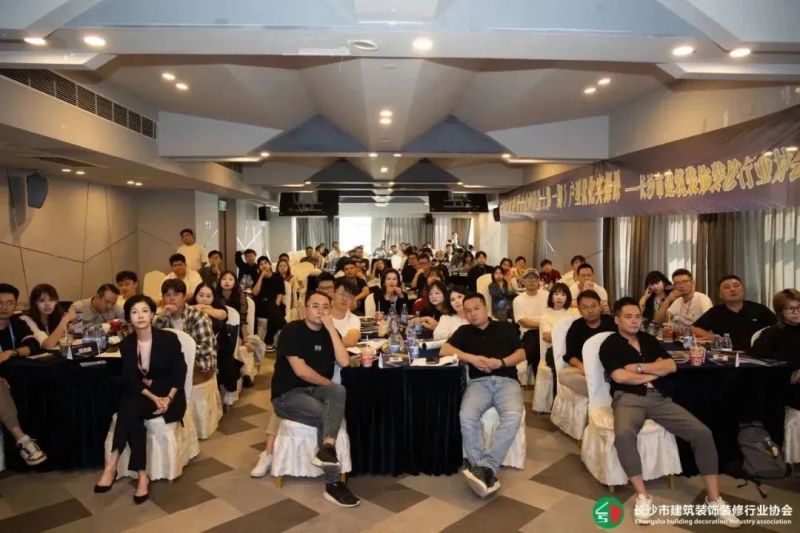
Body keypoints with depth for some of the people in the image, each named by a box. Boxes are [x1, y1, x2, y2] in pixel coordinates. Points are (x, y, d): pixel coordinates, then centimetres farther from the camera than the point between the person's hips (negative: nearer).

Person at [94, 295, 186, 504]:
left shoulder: (169, 338, -9)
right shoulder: (126, 344, 1)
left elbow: (180, 373, -8)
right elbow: (131, 380, -4)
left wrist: (169, 398, -23)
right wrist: (153, 398, -21)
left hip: (169, 395, -3)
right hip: (141, 393, 3)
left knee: (129, 412, -27)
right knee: (128, 411, -28)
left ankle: (112, 465, -15)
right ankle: (142, 476, -26)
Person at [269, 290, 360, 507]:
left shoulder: (330, 333, 7)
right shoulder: (292, 331, -10)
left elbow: (344, 362, -10)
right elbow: (300, 370, -19)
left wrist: (331, 328, -15)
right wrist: (329, 384, -9)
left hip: (316, 391, 5)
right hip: (287, 394, -5)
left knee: (339, 391, -30)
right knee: (327, 416, -29)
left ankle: (326, 449, -41)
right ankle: (332, 484, -25)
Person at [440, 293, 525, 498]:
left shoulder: (505, 328, 20)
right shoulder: (464, 331, 21)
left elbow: (521, 354, 11)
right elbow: (445, 350, 7)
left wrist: (501, 362, -9)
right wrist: (471, 358, -7)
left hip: (506, 380, -1)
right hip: (479, 382, 1)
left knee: (513, 416, -34)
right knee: (467, 417, -32)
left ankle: (486, 468, -34)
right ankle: (486, 472, -32)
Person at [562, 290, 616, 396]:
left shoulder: (611, 321, 8)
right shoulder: (576, 327, 7)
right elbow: (570, 356, 2)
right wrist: (581, 366, -20)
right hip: (587, 369, 0)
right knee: (563, 375, -32)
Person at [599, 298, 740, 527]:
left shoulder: (649, 339, 18)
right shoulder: (610, 345, 2)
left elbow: (671, 366, 6)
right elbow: (619, 376, -13)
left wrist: (639, 367, -5)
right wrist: (652, 374, 1)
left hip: (659, 398, 5)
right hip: (628, 398, -5)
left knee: (702, 432, -14)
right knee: (623, 434, -37)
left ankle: (714, 499, -3)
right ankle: (642, 495, -20)